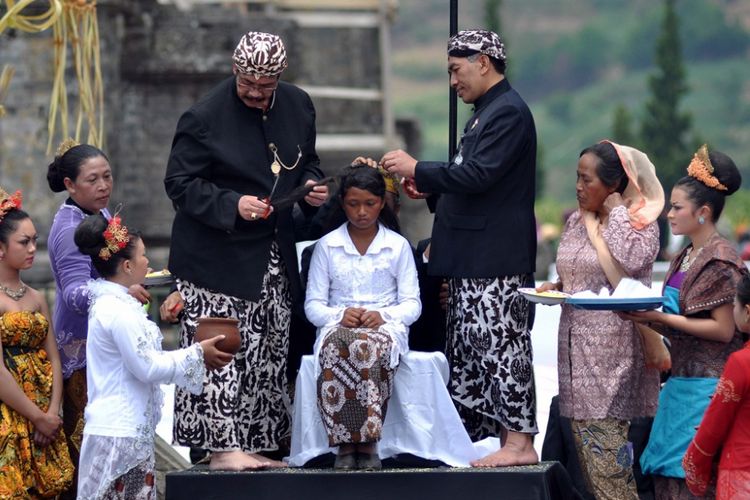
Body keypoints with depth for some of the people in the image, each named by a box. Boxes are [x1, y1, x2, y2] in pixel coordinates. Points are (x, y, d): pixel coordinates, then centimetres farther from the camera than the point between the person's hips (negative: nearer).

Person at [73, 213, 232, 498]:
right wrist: (197, 355, -8)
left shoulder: (107, 303, 14)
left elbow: (140, 358, 18)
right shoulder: (119, 311, -18)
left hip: (117, 428, 10)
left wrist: (196, 356, 13)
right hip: (121, 432, -10)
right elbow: (147, 367, -18)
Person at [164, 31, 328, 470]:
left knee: (268, 358, 10)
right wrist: (232, 205, -24)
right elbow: (180, 183, -12)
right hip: (219, 257, -6)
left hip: (274, 257, 6)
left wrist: (312, 186, -3)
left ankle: (253, 446, 17)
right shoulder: (206, 117, -14)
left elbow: (307, 162, 19)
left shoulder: (298, 106, 4)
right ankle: (223, 446, -7)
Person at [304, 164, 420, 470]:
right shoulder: (326, 246, 13)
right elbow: (313, 304, 8)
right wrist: (340, 314, -13)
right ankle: (344, 444, -36)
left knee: (368, 345, -40)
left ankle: (367, 442, -34)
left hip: (385, 326, -1)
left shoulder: (398, 246, 12)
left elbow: (412, 304, 6)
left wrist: (383, 315, -15)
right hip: (338, 326, 1)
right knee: (334, 349, -39)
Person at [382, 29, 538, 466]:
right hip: (474, 258, 11)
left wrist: (417, 169, -15)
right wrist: (428, 188, 13)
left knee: (500, 345, -9)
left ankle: (519, 442, -6)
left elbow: (478, 175, -22)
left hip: (496, 259, -11)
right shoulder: (488, 112, 19)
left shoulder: (508, 112, -13)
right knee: (468, 348, 12)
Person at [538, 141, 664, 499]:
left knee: (606, 447, -12)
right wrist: (554, 288, 4)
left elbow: (627, 264, -25)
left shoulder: (640, 222, -5)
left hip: (612, 346, -7)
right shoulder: (575, 221, 14)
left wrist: (616, 211, -14)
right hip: (576, 344, 7)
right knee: (585, 442, 6)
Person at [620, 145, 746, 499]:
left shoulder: (720, 260, -11)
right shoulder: (685, 258, 15)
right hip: (681, 382, 9)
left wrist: (662, 318, -18)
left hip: (706, 387, -9)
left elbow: (724, 330, -16)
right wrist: (646, 316, 1)